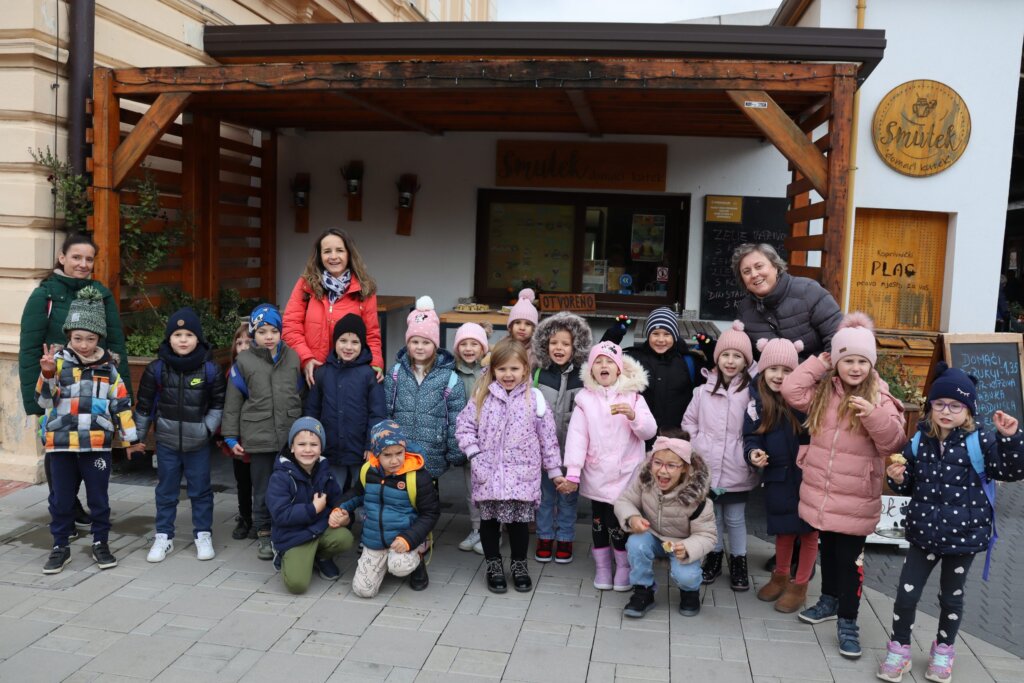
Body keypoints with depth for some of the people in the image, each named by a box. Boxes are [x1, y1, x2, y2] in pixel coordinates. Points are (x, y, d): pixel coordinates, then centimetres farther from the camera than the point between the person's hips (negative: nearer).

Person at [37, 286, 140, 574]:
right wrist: (48, 373, -25)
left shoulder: (108, 367, 4)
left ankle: (101, 543, 24)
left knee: (98, 497, 9)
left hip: (96, 443, 1)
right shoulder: (59, 361, -1)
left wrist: (131, 437, 8)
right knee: (61, 498, 9)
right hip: (61, 442, 0)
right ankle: (60, 547, 23)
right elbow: (44, 399, -8)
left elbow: (122, 404, 8)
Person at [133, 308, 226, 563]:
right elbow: (144, 405, 4)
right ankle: (164, 536, 24)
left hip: (198, 443, -1)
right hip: (167, 441, 1)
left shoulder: (210, 369, -6)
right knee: (166, 491, 12)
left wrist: (208, 427, -4)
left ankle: (203, 535, 23)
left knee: (200, 490, 9)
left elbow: (218, 403, 5)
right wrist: (137, 435, 8)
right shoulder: (157, 368, -5)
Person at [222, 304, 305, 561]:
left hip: (291, 436, 1)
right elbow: (233, 402, 2)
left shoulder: (292, 358, 5)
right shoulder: (244, 361, -1)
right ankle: (264, 534, 22)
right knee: (263, 489, 8)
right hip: (259, 437, -1)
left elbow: (301, 395, 13)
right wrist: (231, 437, 0)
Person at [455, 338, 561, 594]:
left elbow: (547, 437, 1)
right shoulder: (482, 396, 0)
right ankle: (493, 565, 30)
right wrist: (474, 455, -8)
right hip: (489, 474, 1)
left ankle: (519, 564, 29)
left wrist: (555, 470, 4)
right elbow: (464, 426, 3)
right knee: (489, 520, 11)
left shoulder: (534, 398, -3)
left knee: (518, 520, 7)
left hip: (521, 474, -1)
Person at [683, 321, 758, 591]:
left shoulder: (750, 392, -7)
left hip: (736, 470, -2)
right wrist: (698, 445, 2)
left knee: (735, 518, 9)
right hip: (707, 466, 2)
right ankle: (714, 556, 32)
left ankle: (739, 561, 26)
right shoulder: (705, 389, 2)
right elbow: (689, 420, 10)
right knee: (712, 515, 15)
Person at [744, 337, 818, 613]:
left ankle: (800, 585, 28)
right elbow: (751, 437, -4)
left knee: (808, 529, 10)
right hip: (778, 476, 2)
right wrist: (753, 453, -22)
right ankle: (780, 576, 40)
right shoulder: (757, 400, -5)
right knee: (784, 529, 18)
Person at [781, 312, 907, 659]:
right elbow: (791, 390, -9)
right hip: (820, 491, 4)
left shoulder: (880, 397, -7)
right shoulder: (823, 391, 3)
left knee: (849, 556, 2)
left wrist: (875, 416, -31)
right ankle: (829, 600, 38)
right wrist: (819, 363, -6)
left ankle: (847, 621, 13)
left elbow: (894, 442, -13)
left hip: (856, 498, -4)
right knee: (827, 548, 20)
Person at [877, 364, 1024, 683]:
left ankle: (943, 651, 38)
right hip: (924, 532, 2)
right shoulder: (918, 442, -1)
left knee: (951, 596, 16)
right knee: (906, 594, 4)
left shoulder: (979, 441, -10)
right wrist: (898, 479, -12)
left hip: (963, 534, -2)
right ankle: (899, 649, 24)